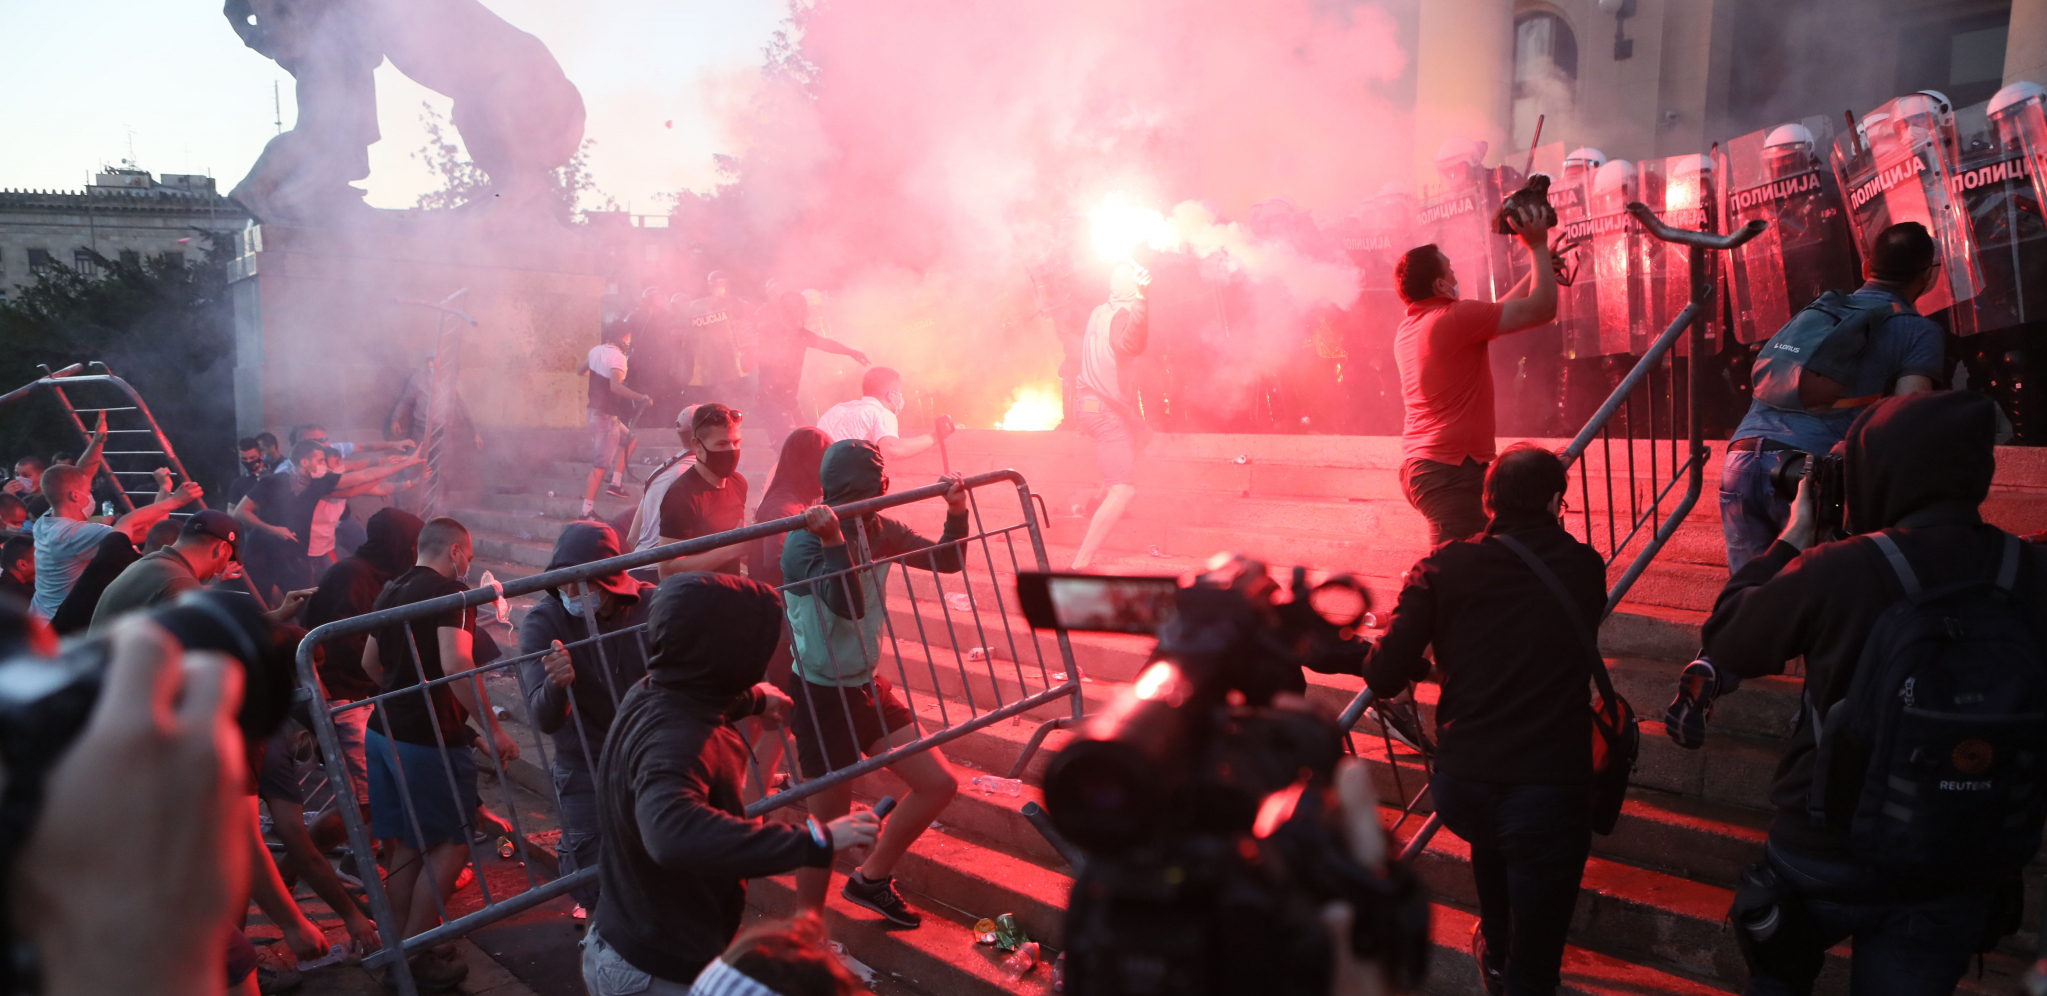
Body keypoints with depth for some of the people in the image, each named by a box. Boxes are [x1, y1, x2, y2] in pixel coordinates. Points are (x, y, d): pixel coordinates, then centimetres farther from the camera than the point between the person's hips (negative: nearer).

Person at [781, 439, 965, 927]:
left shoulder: (880, 531, 1)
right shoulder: (803, 543, -20)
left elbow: (947, 560, 10)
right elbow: (846, 606, -33)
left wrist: (956, 511, -5)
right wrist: (832, 541, -40)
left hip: (868, 686, 8)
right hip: (822, 696, -8)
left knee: (939, 783, 8)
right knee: (830, 823, -1)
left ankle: (870, 879, 27)